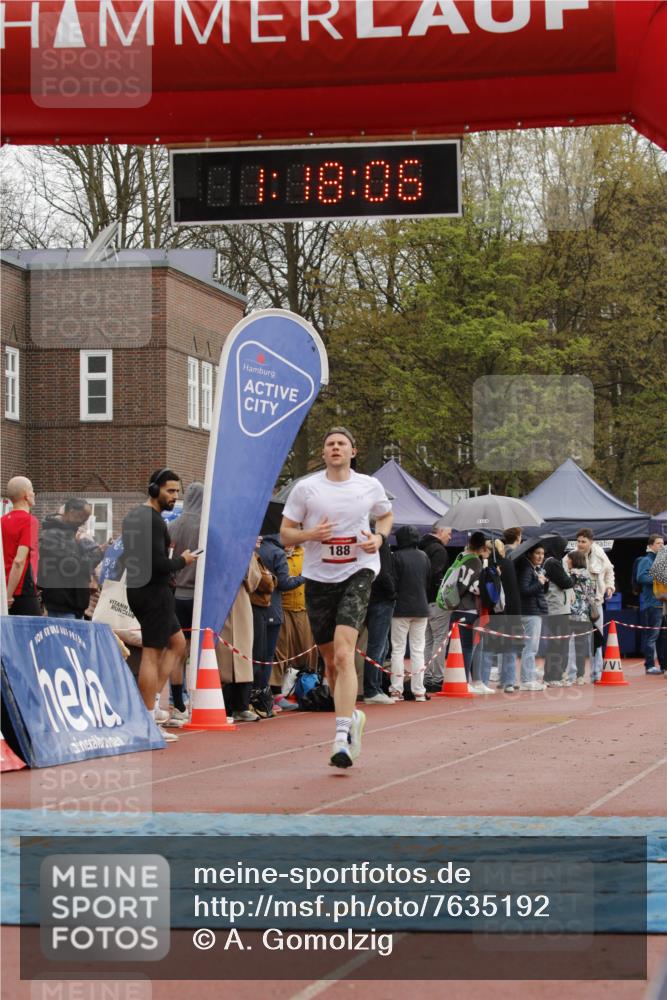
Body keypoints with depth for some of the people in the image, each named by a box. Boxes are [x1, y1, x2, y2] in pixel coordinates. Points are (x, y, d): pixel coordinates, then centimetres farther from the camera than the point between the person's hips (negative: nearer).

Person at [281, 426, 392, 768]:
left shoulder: (370, 487, 3)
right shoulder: (305, 488, 0)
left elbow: (386, 515, 23)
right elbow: (285, 533, 4)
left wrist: (379, 538, 1)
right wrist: (310, 534, -17)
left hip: (357, 573, -2)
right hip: (318, 577, 2)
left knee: (343, 654, -20)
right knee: (331, 661, 10)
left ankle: (342, 736, -24)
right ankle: (351, 716, 37)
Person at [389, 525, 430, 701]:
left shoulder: (397, 556, -10)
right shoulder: (424, 557, 6)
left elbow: (393, 583, -10)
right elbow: (429, 582, 13)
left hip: (401, 609, -4)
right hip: (421, 608, 4)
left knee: (398, 649, 2)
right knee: (418, 650, 7)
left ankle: (396, 690, -2)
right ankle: (419, 691, 3)